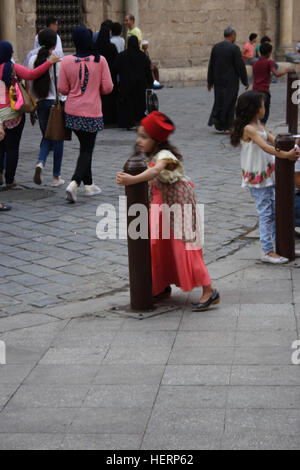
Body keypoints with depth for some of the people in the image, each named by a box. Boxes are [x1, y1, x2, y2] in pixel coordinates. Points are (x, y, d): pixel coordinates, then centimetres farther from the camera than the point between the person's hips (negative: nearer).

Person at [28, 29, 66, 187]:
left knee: (46, 137, 16)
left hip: (41, 103, 4)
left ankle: (41, 163, -12)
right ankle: (56, 177, 11)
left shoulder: (33, 60, 1)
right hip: (57, 102, -4)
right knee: (58, 139, 7)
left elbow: (30, 84, 5)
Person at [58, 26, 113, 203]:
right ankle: (74, 183, -16)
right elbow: (108, 87, -9)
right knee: (87, 150, 3)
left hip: (72, 111, 3)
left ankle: (89, 184, 29)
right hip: (92, 112, -3)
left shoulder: (67, 61, -7)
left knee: (85, 147, 20)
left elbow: (62, 89, -3)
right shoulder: (100, 60, -12)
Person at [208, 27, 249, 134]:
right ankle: (227, 126, 6)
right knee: (229, 102, 3)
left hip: (218, 80, 5)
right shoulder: (234, 48, -13)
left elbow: (211, 65, 8)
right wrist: (245, 81, -2)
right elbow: (240, 66, -12)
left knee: (219, 100, 16)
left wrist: (210, 81, 14)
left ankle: (216, 120, 10)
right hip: (231, 81, -5)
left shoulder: (216, 47, 3)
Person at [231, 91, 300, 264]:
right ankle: (267, 252, 1)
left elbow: (274, 141, 4)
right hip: (257, 178, -9)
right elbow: (266, 147, -27)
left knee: (274, 211, 13)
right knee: (266, 214, -5)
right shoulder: (248, 129, -18)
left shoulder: (259, 126, 11)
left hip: (268, 175, 9)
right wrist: (286, 155, -34)